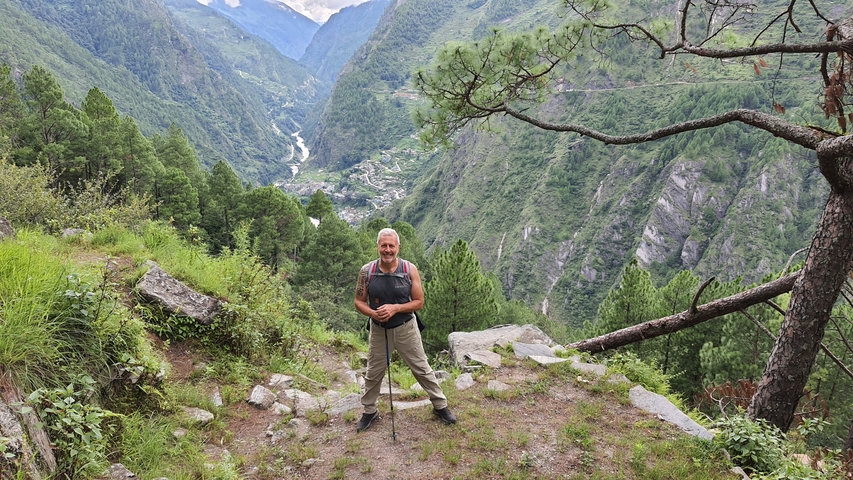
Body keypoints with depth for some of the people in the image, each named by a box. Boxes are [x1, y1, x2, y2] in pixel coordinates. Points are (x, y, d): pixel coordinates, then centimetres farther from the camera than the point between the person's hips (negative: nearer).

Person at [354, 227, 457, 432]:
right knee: (373, 373, 17)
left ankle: (440, 406, 29)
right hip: (378, 330, 1)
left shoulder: (410, 269, -14)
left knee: (422, 369, 11)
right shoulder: (367, 271, -12)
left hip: (405, 328, -1)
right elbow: (359, 302, -4)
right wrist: (373, 313, -24)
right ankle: (369, 411, 37)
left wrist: (395, 308, -24)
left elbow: (419, 302, -10)